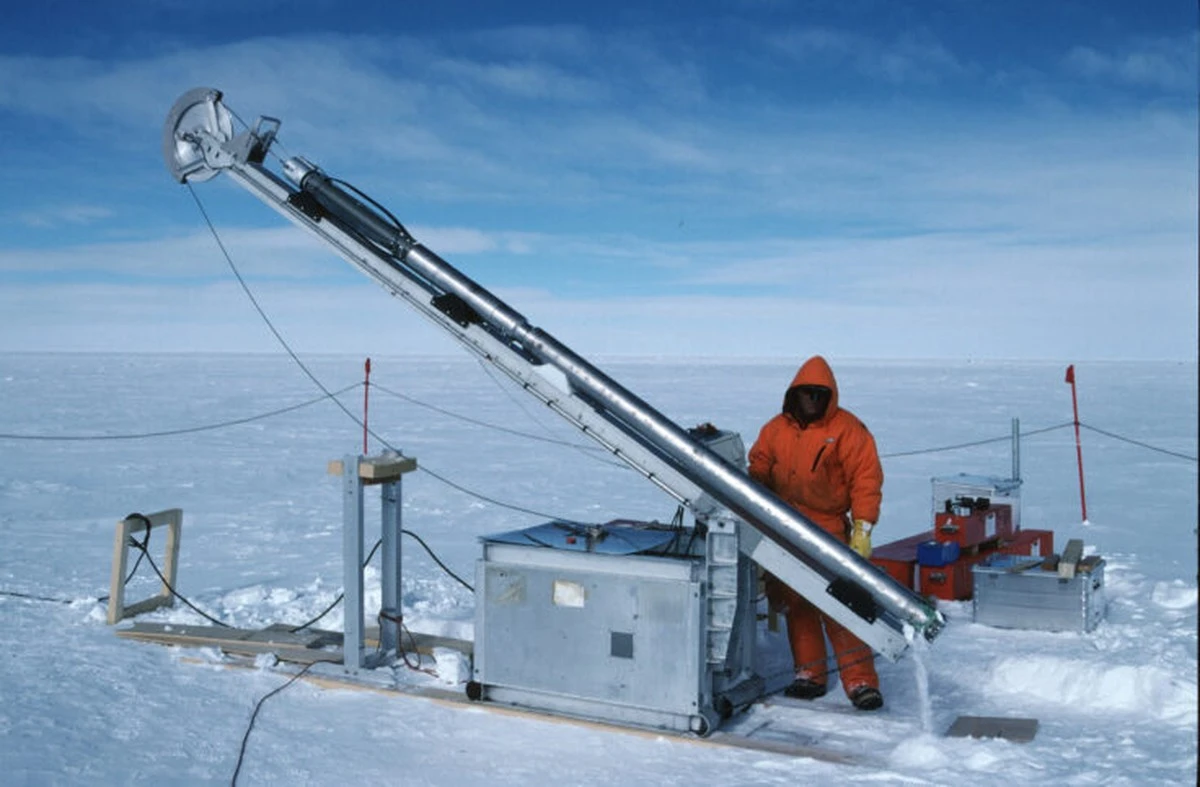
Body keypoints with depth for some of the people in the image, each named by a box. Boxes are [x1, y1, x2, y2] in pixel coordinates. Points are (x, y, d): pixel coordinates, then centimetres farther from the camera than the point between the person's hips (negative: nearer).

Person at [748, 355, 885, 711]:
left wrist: (862, 529, -13)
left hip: (828, 534, -5)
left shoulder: (847, 429, -5)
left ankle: (860, 681, -4)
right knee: (795, 605, 10)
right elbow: (757, 473, 17)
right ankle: (810, 673, 21)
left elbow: (866, 479, -8)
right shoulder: (776, 429, 9)